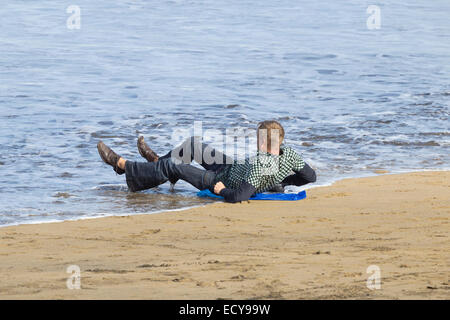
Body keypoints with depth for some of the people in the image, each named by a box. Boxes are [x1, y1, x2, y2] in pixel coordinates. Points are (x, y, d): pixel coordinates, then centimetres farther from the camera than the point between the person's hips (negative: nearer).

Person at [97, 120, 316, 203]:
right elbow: (310, 176, -9)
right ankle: (157, 160, 50)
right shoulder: (289, 153, -23)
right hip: (232, 169, 8)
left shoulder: (260, 165, -44)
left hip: (221, 182, -8)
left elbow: (239, 196, -46)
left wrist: (222, 190, -26)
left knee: (171, 166, 2)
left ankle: (121, 165, 24)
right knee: (193, 144, 21)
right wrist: (280, 181, -1)